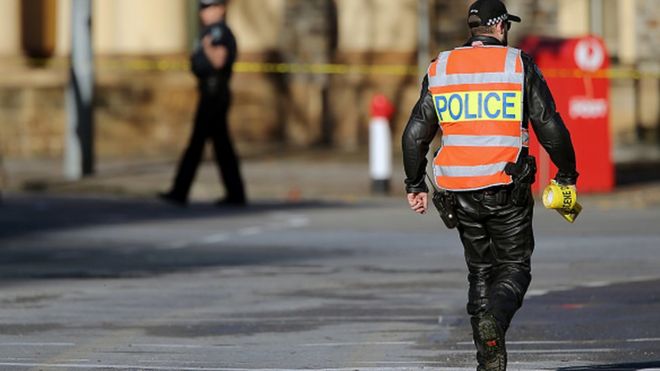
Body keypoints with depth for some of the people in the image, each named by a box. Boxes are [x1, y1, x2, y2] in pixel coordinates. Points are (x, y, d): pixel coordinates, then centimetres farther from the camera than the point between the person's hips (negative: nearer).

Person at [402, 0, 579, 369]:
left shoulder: (440, 69, 7)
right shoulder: (520, 66, -1)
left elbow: (415, 134, 7)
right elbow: (551, 127, -3)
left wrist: (415, 185, 17)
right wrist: (567, 176, 7)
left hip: (460, 193, 3)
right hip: (508, 189, -3)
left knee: (481, 271, 15)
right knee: (514, 268, 7)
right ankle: (495, 318, -25)